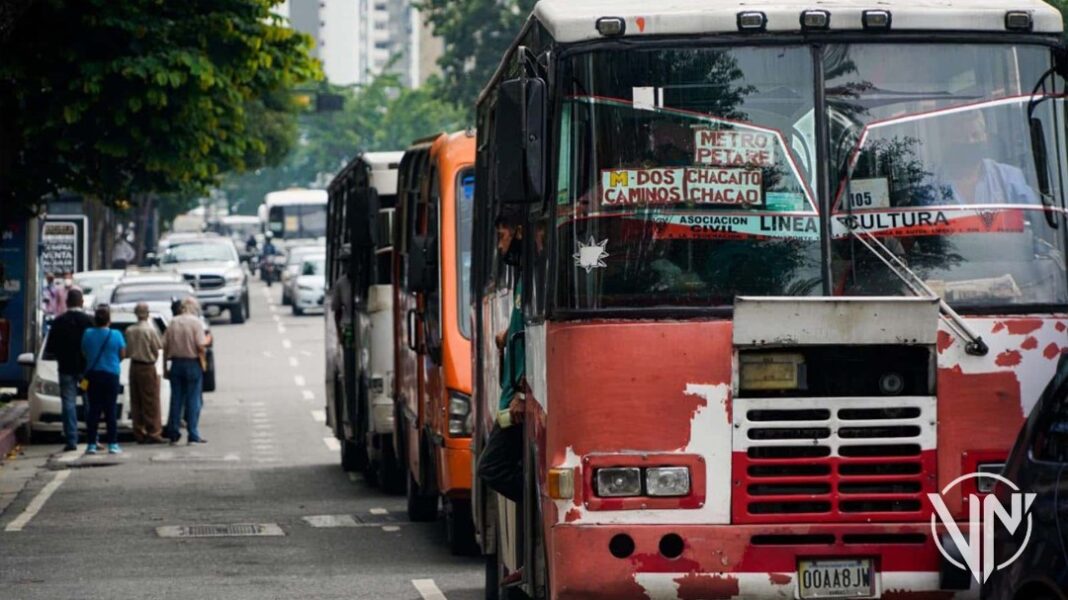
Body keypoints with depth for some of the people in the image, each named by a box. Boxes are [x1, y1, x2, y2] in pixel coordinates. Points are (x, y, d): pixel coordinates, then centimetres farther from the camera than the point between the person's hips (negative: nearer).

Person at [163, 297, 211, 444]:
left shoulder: (173, 323, 5)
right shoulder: (196, 322, -9)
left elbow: (165, 346, 4)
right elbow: (201, 346, -16)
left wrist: (165, 367, 10)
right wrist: (207, 340, 6)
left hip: (176, 364, 4)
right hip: (193, 363, -4)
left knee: (176, 399, 9)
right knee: (193, 400, 1)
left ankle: (173, 433, 11)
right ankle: (193, 435, 0)